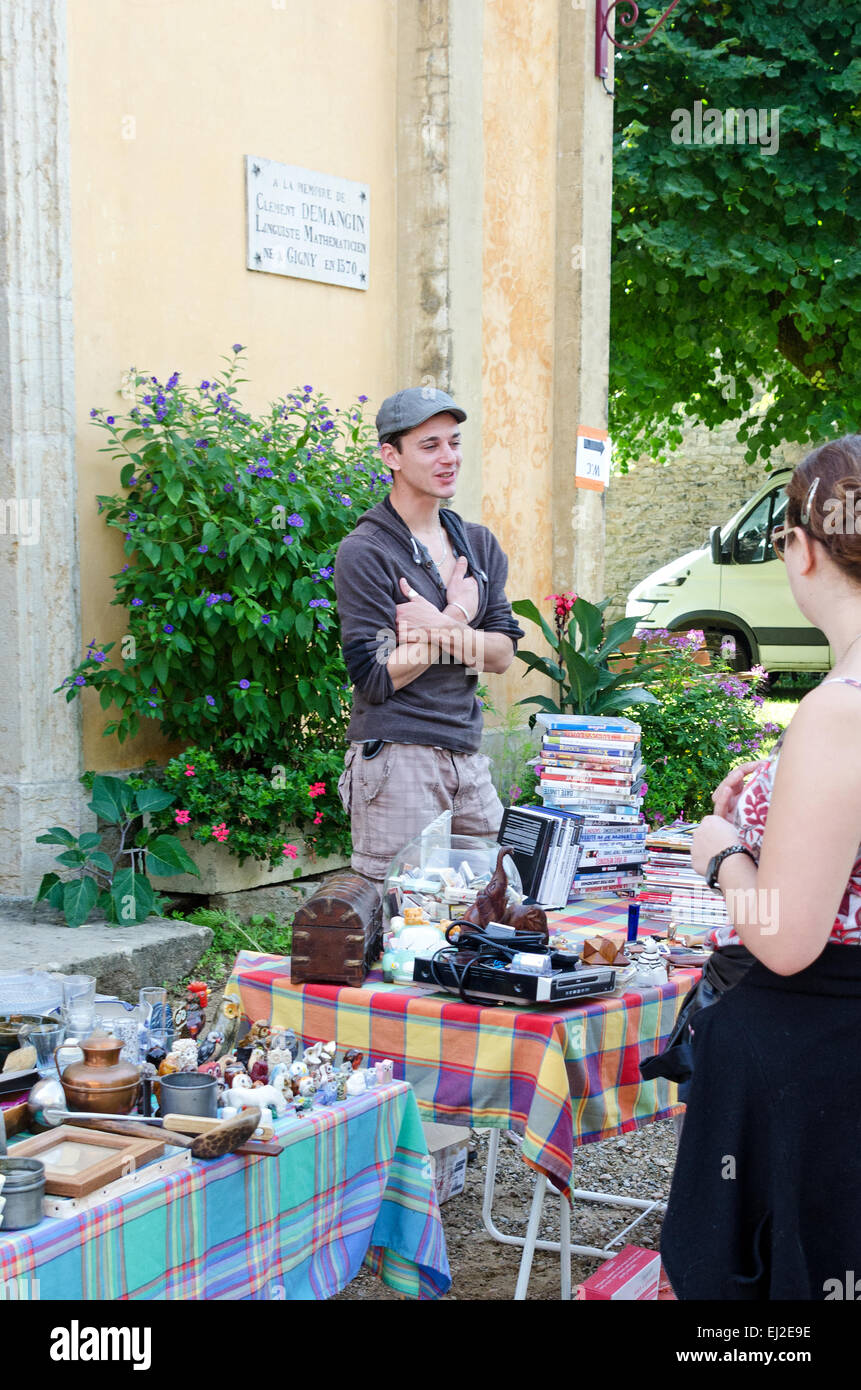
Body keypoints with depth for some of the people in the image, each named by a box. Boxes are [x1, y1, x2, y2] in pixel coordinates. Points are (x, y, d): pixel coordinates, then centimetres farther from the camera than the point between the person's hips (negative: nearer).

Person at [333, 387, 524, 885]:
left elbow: (503, 653, 5)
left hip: (468, 758, 7)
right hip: (397, 756, -6)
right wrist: (457, 616, -8)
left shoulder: (479, 544, 14)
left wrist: (438, 632, -13)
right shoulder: (365, 552, -8)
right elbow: (377, 678, -14)